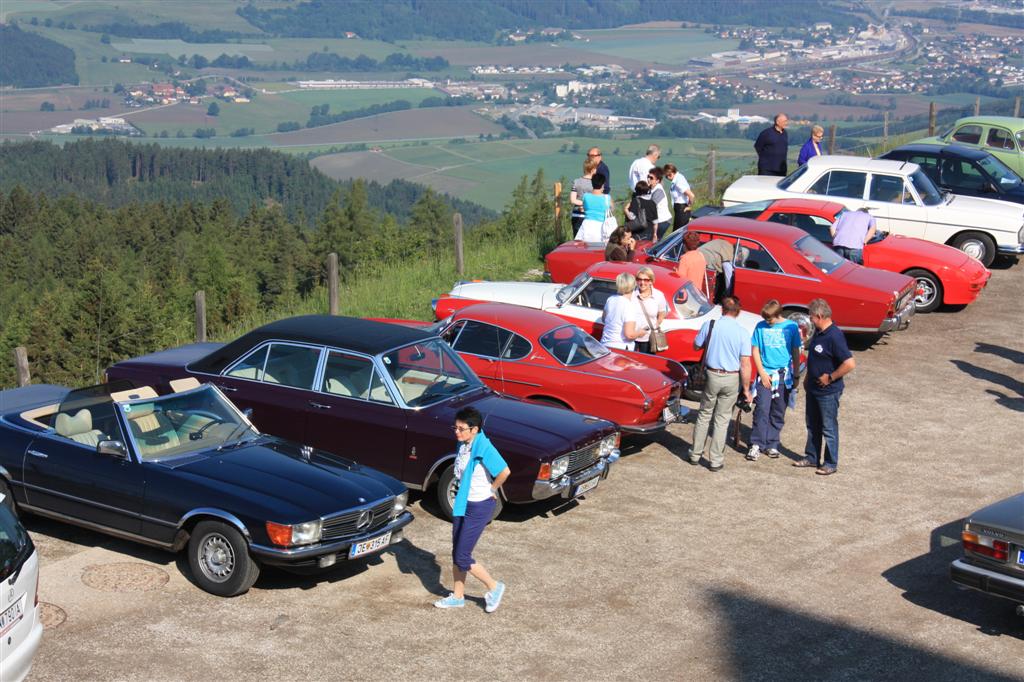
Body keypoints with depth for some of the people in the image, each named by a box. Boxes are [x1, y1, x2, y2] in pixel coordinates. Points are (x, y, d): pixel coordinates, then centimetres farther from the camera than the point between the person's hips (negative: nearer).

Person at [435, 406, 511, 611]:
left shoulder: (483, 448, -25)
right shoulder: (464, 444, 2)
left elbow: (504, 471, -33)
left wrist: (492, 490, -18)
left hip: (479, 507, -9)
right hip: (462, 503, 9)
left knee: (462, 558, -3)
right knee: (456, 554, 15)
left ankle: (494, 587, 16)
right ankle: (457, 596, 30)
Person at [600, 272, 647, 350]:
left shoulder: (610, 300, 3)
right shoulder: (630, 307, -20)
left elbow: (603, 319, 20)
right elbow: (629, 334, -23)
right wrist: (639, 333, -4)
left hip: (605, 344, 8)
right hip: (620, 349, -8)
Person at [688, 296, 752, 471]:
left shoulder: (709, 325, -7)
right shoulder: (743, 332, -8)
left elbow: (696, 346, 8)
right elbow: (745, 364, -9)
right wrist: (746, 388, -1)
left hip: (712, 375, 0)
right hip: (732, 379, 0)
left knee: (704, 416, 16)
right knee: (722, 420, 8)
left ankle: (695, 454, 22)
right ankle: (716, 460, 11)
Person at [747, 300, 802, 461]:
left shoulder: (791, 327, -1)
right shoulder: (761, 327, -1)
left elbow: (795, 353, 5)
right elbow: (755, 351, 2)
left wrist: (796, 376, 6)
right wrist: (762, 373, -6)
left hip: (784, 376, 1)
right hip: (764, 374, -1)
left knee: (778, 413, 7)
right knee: (761, 410, -8)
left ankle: (772, 445, 16)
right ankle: (756, 445, -4)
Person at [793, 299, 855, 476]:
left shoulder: (834, 337, -25)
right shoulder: (818, 332, 4)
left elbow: (850, 363, -30)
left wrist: (830, 378, -21)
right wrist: (808, 378, 16)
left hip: (828, 391, -9)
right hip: (813, 388, 9)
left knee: (829, 428, 5)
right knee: (812, 425, 19)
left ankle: (831, 463, 17)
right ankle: (811, 457, 33)